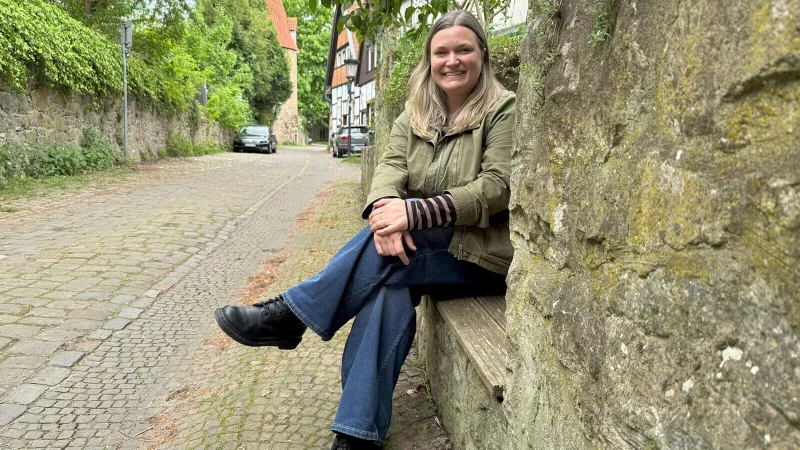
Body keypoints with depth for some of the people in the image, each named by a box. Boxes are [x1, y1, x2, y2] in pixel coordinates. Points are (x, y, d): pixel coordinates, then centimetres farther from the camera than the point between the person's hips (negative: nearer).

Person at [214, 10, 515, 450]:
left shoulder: (504, 110, -7)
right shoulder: (414, 114, 9)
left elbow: (497, 186, -18)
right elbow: (391, 165, -5)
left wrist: (415, 213, -29)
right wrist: (387, 209, -31)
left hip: (481, 251, -4)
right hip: (423, 245, 4)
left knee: (385, 249, -29)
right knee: (390, 291, -27)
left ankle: (291, 315, -16)